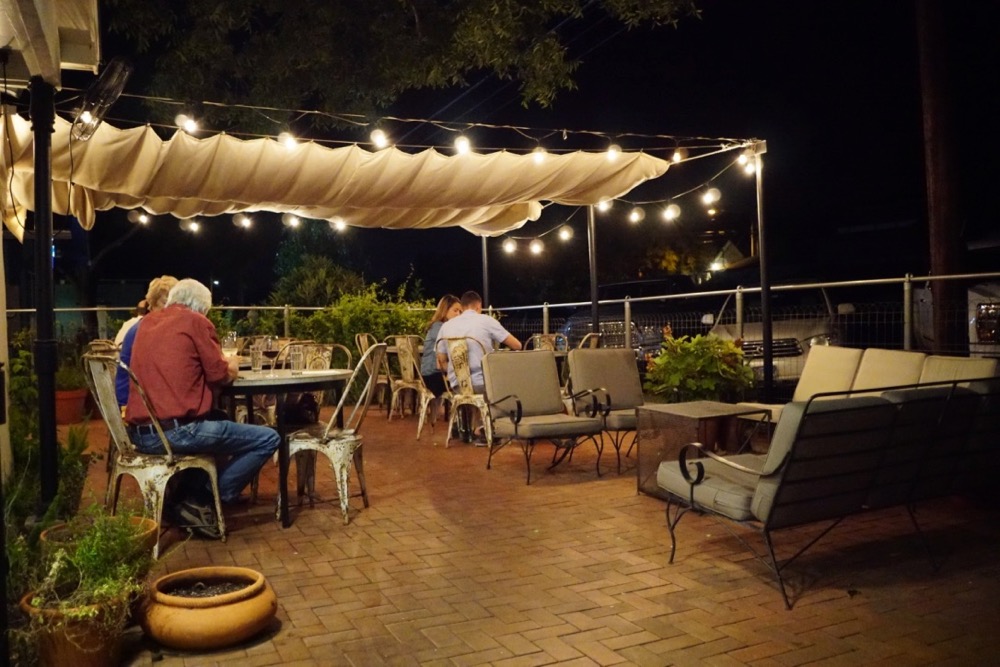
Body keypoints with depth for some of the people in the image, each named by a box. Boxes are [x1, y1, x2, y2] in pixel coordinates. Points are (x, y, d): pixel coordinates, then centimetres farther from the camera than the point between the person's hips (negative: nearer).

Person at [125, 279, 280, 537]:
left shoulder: (147, 322, 17)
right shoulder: (195, 321, -3)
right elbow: (219, 375, -2)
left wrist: (221, 365, 28)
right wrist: (230, 366, 20)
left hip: (140, 433, 8)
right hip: (177, 431, -8)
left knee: (219, 422, 35)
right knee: (268, 439, -1)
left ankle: (187, 493, 22)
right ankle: (201, 498, 1)